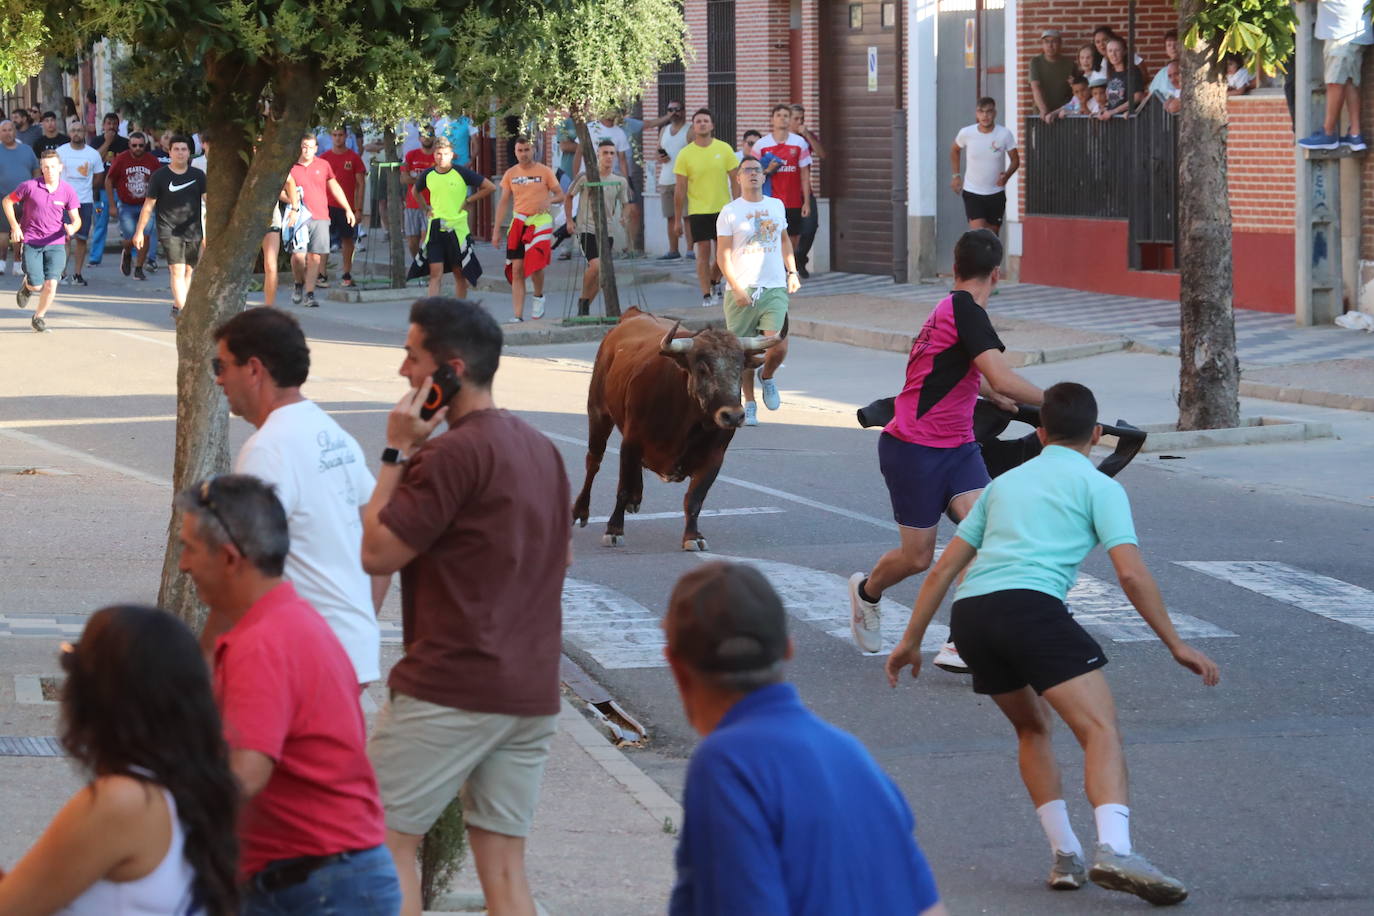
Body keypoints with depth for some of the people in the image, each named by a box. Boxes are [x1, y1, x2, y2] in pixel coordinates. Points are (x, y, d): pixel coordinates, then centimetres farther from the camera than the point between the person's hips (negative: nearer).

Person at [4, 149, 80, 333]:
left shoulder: (67, 191, -3)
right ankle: (27, 285, 32)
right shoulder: (30, 186, -8)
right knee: (37, 285, -7)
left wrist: (72, 228, -23)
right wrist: (14, 227, -4)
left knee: (51, 284, -11)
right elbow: (7, 201, 4)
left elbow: (76, 218, 1)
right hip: (31, 242, -1)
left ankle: (38, 317, 15)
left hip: (55, 243, 1)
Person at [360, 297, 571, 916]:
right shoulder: (541, 449, 14)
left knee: (384, 841, -1)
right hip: (532, 690, 8)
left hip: (449, 689, -8)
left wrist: (397, 453, -6)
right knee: (503, 865, 7)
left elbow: (377, 552, -13)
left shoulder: (457, 453, -15)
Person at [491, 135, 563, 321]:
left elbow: (561, 196, 6)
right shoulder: (510, 174, 9)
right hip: (518, 222, 3)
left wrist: (549, 200, -17)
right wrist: (496, 231, 7)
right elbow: (503, 203, 12)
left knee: (535, 265, -18)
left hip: (540, 221, -3)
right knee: (516, 269, -4)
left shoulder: (544, 171, 2)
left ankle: (539, 296, 14)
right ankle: (518, 316, -2)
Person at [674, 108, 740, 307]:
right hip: (698, 211, -1)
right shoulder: (685, 154, -3)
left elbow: (735, 180, 5)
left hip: (723, 209, 1)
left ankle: (714, 282, 32)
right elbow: (680, 189, 1)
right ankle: (706, 294, 3)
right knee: (703, 253, -4)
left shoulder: (724, 149, 0)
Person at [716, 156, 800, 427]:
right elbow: (723, 255, -4)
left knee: (778, 346, -13)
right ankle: (749, 403, 18)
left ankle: (767, 377, 19)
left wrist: (792, 272, 15)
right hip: (742, 291, -2)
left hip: (775, 288, 2)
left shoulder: (776, 206, 12)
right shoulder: (730, 212, -1)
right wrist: (736, 288, -14)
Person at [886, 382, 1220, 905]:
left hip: (968, 612, 6)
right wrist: (1176, 646, 5)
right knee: (1101, 730, -13)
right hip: (1030, 606, -6)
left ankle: (1065, 856, 16)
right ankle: (1114, 851, -36)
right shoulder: (1098, 487, 13)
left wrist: (912, 640, 35)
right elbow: (1131, 574, 1)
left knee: (1032, 728, 26)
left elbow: (944, 569, 29)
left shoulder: (1005, 483, 30)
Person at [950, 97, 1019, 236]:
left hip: (996, 193, 1)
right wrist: (956, 175, 6)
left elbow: (1015, 160, -1)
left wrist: (1007, 175, -21)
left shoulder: (1005, 135, -11)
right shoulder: (966, 133, -10)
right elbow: (955, 151, 12)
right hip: (972, 193, -1)